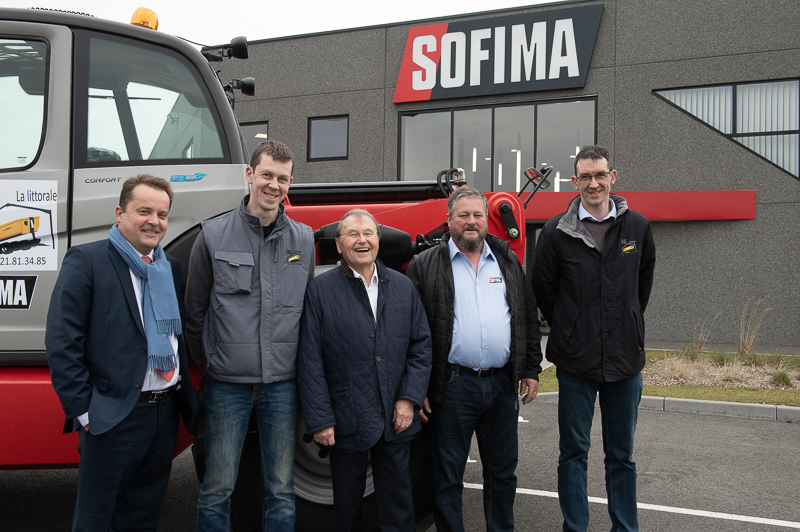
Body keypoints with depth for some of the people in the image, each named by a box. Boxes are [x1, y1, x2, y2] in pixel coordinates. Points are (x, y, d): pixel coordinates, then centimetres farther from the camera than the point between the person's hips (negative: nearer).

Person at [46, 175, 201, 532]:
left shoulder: (170, 267, 12)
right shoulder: (86, 261, -7)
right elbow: (61, 342, -12)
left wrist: (186, 396, 9)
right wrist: (82, 409, -14)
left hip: (166, 413, 6)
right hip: (114, 416, -6)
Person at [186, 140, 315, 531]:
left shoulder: (303, 239, 6)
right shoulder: (213, 235, -1)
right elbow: (195, 312, 4)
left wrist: (299, 364, 11)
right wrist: (209, 364, 7)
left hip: (282, 382, 2)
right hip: (227, 384, -2)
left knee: (281, 489, 11)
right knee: (218, 488, 6)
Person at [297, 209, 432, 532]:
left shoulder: (403, 287, 6)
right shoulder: (320, 290, -5)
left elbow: (421, 344, 7)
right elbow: (310, 361, -7)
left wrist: (409, 398, -3)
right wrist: (319, 420, -10)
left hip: (397, 420, 3)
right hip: (346, 421, -2)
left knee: (397, 504, 14)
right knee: (347, 504, 13)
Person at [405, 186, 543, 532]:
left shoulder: (508, 262, 13)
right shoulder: (425, 266, 0)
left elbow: (528, 319, 15)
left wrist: (531, 370, 8)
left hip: (502, 385, 4)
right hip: (452, 386, -3)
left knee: (503, 470, 15)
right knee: (447, 474, 6)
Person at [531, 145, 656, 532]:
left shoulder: (637, 227, 3)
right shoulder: (557, 232, -4)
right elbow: (541, 289, 5)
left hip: (626, 358, 2)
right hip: (575, 361, -2)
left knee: (622, 456, 13)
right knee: (573, 453, 7)